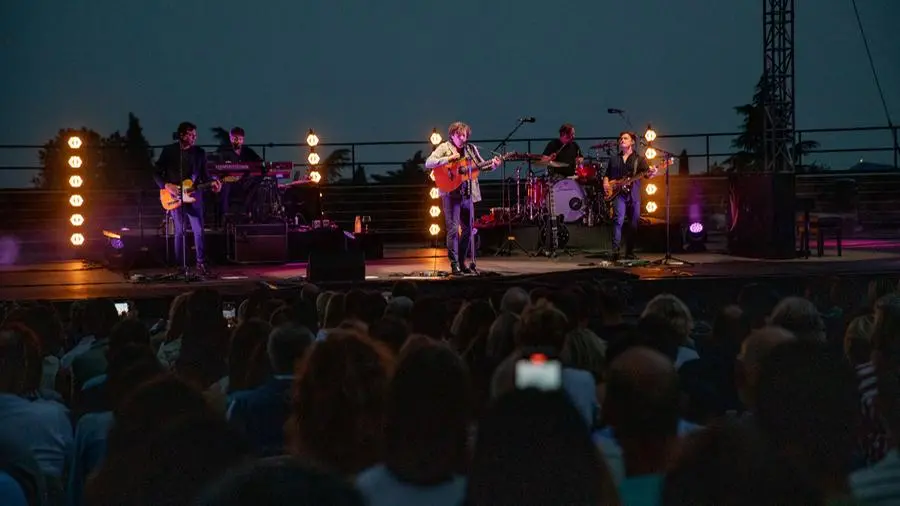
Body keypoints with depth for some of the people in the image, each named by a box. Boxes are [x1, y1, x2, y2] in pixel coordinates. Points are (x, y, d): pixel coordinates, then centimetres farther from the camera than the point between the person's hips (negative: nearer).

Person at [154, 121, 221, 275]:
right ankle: (180, 265, 9)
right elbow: (157, 173, 1)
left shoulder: (199, 152, 4)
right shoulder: (169, 151, -2)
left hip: (193, 195, 1)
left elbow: (204, 174, 8)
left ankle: (201, 262, 5)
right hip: (174, 196, -1)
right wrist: (166, 185, -14)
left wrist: (212, 182, -12)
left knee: (199, 230, -4)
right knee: (179, 231, 3)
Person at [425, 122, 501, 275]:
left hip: (468, 194, 5)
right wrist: (449, 158, -22)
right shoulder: (444, 148, -2)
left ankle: (462, 261, 19)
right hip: (451, 193, -5)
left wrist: (493, 164, -8)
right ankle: (454, 264, -3)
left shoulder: (471, 149, 12)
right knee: (453, 229, -8)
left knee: (468, 229, 8)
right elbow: (428, 163, -13)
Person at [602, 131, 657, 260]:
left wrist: (651, 173, -25)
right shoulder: (614, 159, 17)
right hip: (618, 194, -1)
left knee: (634, 224, 1)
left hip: (634, 195, 1)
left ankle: (629, 252, 12)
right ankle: (615, 251, -27)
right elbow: (607, 174, 23)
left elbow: (646, 173, -2)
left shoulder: (639, 159, 10)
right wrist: (605, 183, 2)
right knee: (618, 220, -20)